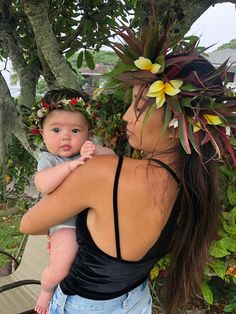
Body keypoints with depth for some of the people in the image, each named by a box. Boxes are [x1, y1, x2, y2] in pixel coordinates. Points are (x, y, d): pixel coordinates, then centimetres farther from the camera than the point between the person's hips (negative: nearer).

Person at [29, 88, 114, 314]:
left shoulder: (89, 151, 6)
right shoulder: (48, 159, -6)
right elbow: (42, 184, -25)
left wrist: (97, 151, -25)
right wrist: (70, 165, -36)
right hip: (66, 222, -5)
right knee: (60, 269, -19)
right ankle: (47, 289, 18)